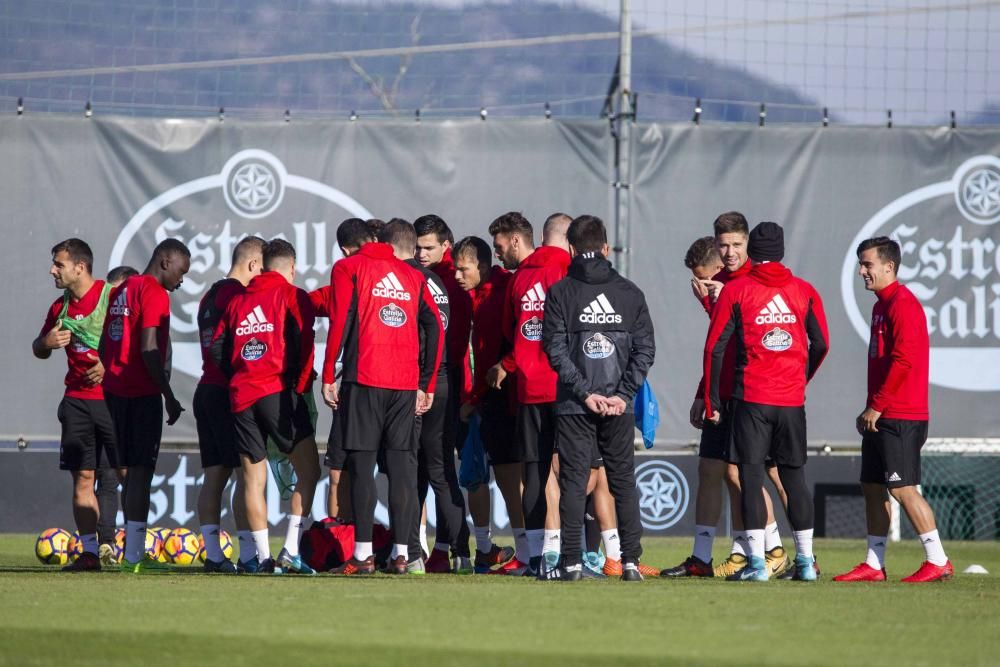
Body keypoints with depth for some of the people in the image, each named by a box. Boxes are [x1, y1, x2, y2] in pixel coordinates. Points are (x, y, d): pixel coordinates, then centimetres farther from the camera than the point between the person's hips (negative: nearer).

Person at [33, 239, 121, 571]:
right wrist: (47, 342, 1)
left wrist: (111, 364, -20)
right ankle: (89, 552, 4)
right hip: (77, 400, 6)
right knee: (82, 477, 2)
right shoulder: (61, 307, 12)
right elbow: (39, 350, 24)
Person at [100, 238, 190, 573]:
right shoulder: (155, 293, -10)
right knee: (141, 471, -7)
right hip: (142, 393, -8)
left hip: (115, 391, 8)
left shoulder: (120, 291, 16)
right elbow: (149, 349, -18)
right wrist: (169, 396, -13)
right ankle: (133, 554, -9)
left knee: (133, 470, 12)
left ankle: (134, 551, 13)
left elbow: (104, 345, 18)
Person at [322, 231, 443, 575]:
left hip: (363, 379, -4)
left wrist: (328, 376, -2)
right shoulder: (412, 276, 18)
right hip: (406, 383, 4)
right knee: (402, 465, 5)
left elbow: (340, 322, -5)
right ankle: (401, 553, 2)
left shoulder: (348, 269, 5)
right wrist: (426, 386, 13)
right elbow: (435, 327, 11)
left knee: (361, 464, -3)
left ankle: (363, 554, -7)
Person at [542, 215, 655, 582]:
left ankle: (571, 562, -2)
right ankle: (631, 561, 3)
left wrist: (584, 392, -7)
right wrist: (622, 394, -3)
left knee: (573, 481, 2)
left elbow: (556, 349, -8)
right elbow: (645, 348, 0)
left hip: (573, 406, -2)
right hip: (619, 408, 2)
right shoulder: (629, 292, 6)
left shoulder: (560, 292, -1)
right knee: (624, 481, 8)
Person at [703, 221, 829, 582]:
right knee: (794, 477, 11)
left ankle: (756, 562, -8)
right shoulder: (804, 291, 7)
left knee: (751, 476, -2)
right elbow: (821, 345, 11)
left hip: (751, 399, -3)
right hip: (792, 401, 3)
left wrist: (712, 401, 3)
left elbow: (715, 347, -3)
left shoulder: (735, 291, -1)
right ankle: (805, 561, 13)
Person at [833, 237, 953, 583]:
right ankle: (874, 565, 13)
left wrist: (877, 406, -18)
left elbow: (903, 360, -21)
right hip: (882, 418, 10)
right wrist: (871, 409, 15)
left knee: (902, 488, -10)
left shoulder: (902, 304, -13)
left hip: (900, 418, -10)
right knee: (872, 486, 9)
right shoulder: (882, 305, 18)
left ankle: (938, 561, -6)